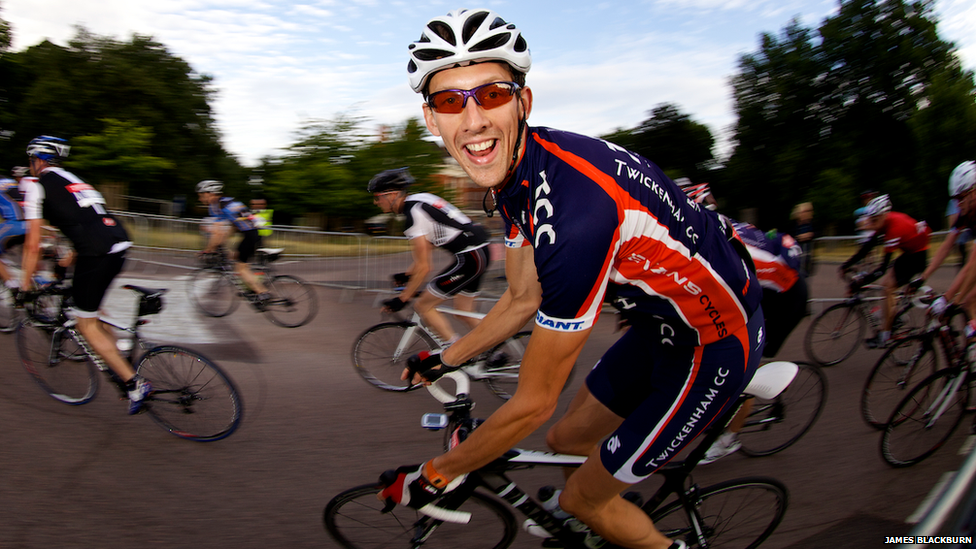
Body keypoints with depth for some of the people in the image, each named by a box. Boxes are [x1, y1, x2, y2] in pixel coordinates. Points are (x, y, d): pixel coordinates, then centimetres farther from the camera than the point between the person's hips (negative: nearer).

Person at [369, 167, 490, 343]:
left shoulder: (412, 214, -15)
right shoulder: (420, 199, 14)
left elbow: (423, 268, -15)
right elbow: (425, 250, 22)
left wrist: (402, 299, -5)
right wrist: (406, 275, 26)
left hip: (470, 256, -10)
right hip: (480, 250, 10)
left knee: (423, 306, 0)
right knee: (464, 311, 21)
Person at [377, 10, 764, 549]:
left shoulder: (574, 206, -37)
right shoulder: (508, 176, -7)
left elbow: (533, 403, -28)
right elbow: (524, 299, 7)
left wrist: (433, 476, -14)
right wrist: (446, 358, 16)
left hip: (715, 338, -8)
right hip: (661, 316, 8)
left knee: (583, 497, 4)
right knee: (566, 440, 18)